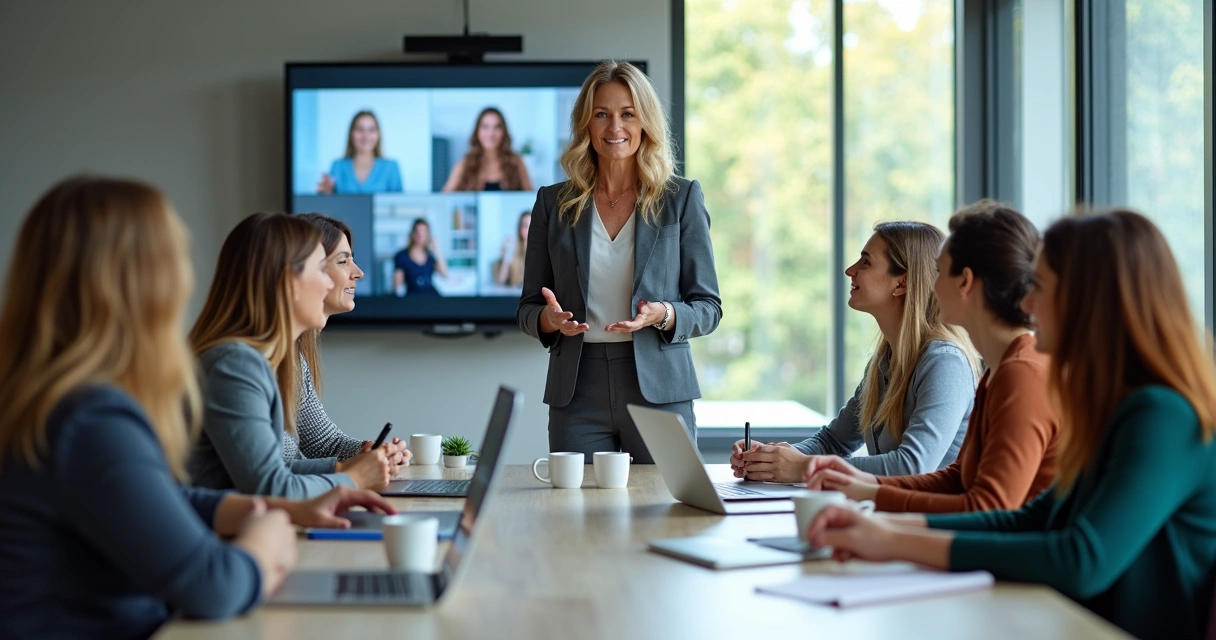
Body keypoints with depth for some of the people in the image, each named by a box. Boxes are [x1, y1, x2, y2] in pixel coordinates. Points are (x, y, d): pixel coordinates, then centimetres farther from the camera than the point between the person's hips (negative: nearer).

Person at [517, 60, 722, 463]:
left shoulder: (682, 198, 4)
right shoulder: (554, 203, 8)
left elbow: (708, 308, 4)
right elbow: (528, 309, 11)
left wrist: (664, 315, -16)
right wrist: (550, 319, -11)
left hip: (659, 390, -1)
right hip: (578, 395, 1)